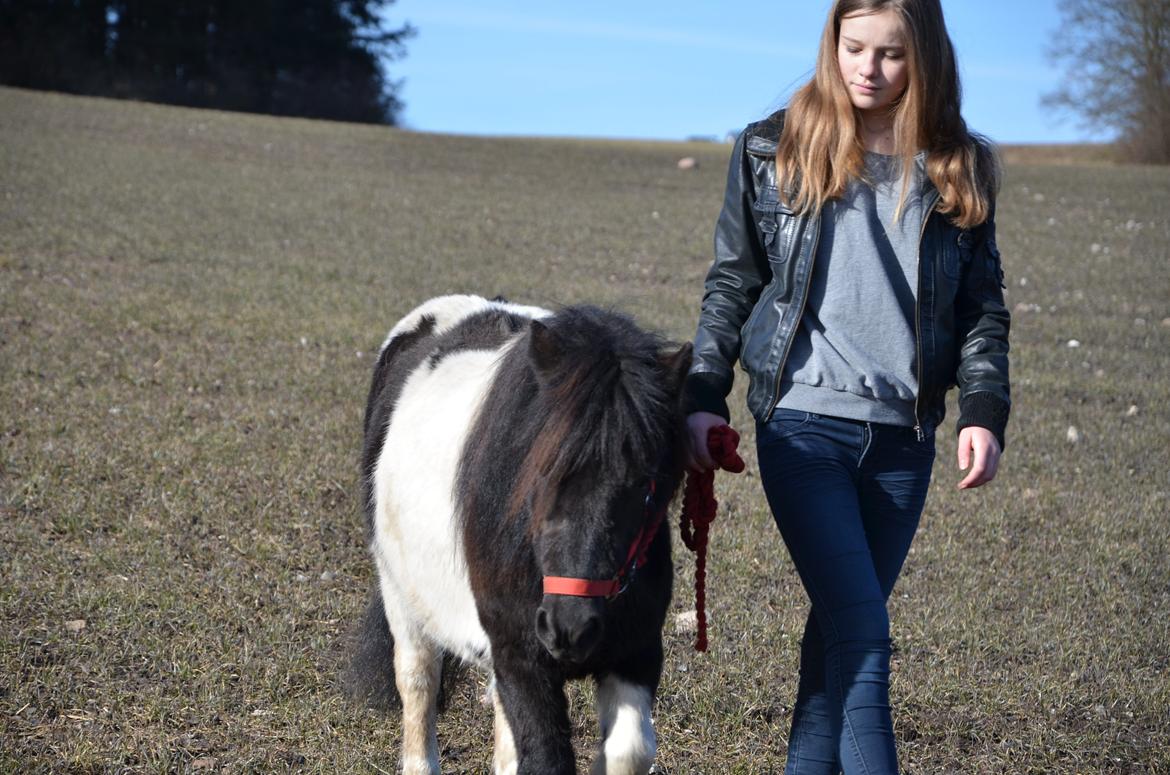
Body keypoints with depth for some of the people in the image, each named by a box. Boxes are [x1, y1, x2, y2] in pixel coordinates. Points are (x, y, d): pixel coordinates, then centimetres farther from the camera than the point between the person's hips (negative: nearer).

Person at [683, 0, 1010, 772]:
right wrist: (705, 397, -1)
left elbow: (983, 304, 8)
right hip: (804, 425, -3)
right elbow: (732, 282, 6)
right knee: (862, 631, -12)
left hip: (904, 437, 3)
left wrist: (985, 409, -5)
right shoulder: (773, 151, 2)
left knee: (841, 628, 12)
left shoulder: (957, 169, 6)